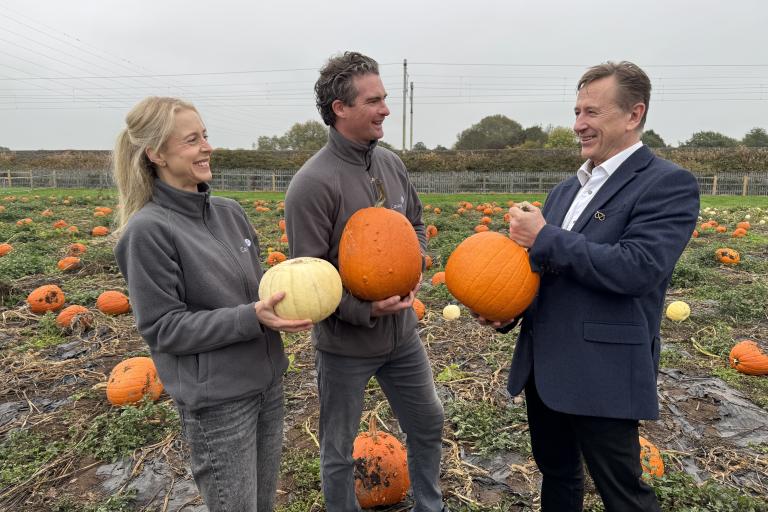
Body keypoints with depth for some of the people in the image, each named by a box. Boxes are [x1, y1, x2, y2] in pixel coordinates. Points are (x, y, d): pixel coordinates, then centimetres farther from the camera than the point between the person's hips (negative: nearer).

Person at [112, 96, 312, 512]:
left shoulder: (229, 212, 3)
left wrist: (287, 297, -8)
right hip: (216, 399, -6)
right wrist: (252, 318, -24)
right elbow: (163, 328, -16)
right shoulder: (148, 230, -15)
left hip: (267, 380, 6)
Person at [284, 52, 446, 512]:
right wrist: (364, 309, -26)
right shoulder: (313, 183, -21)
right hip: (345, 342, -6)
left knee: (429, 425, 23)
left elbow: (416, 224, 12)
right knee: (339, 451, 16)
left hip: (402, 333, 7)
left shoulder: (392, 164, 0)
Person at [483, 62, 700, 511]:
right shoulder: (569, 188, 12)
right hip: (543, 367, 7)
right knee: (557, 475, 24)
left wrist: (544, 236, -19)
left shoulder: (669, 183, -10)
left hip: (603, 376, -7)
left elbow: (636, 269, -24)